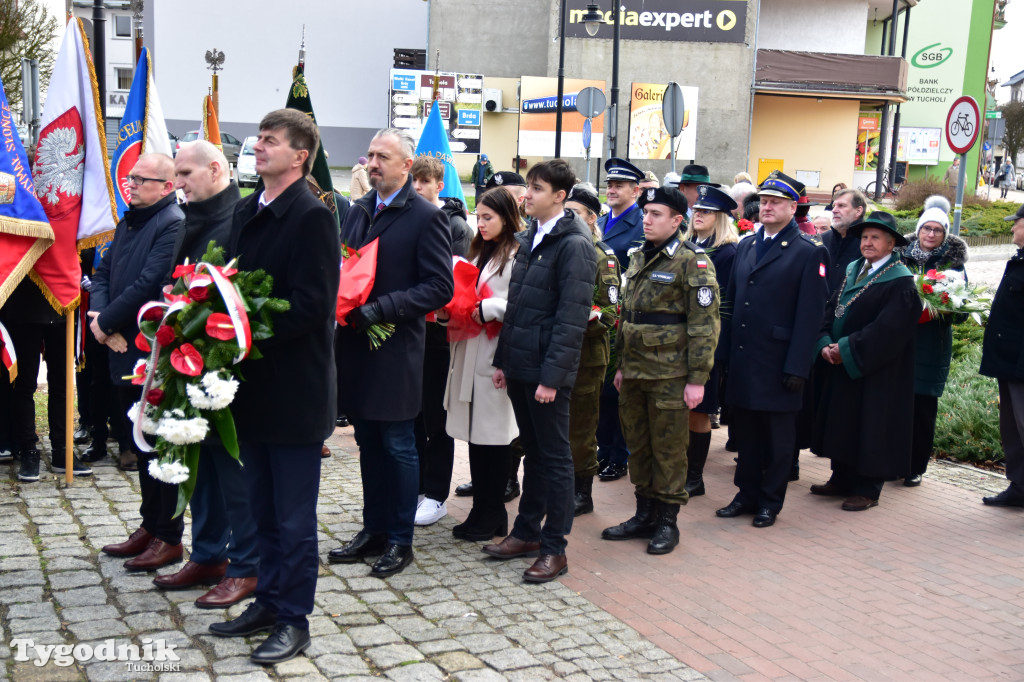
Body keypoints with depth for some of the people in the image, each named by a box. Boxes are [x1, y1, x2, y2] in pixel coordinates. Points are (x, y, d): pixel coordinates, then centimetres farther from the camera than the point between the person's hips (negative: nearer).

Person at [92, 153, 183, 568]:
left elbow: (149, 285, -22)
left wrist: (106, 320, -12)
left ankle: (169, 538, 11)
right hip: (125, 351, 9)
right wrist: (99, 314, -5)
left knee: (160, 447, 0)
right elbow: (103, 273, 14)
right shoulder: (129, 222, 14)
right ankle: (150, 527, 28)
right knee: (140, 444, 16)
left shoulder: (173, 225, -15)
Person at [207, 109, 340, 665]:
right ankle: (269, 601, 32)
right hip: (253, 384, 8)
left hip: (295, 389, -8)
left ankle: (293, 619, 16)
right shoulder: (246, 211, 11)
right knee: (263, 508, 19)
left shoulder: (313, 216, -14)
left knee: (293, 516, 4)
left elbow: (312, 305, -20)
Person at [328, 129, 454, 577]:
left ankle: (400, 539, 14)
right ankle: (373, 530, 26)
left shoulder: (426, 217, -8)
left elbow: (440, 288, -13)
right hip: (357, 344, 6)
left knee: (398, 446, 2)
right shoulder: (359, 211, 12)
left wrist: (380, 308, -20)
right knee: (368, 443, 14)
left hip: (396, 350, -6)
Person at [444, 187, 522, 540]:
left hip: (497, 352, -8)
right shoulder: (479, 253, 19)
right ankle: (482, 510, 18)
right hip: (469, 352, 8)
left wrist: (487, 309, -17)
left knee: (494, 433, -1)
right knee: (475, 431, 10)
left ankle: (492, 515, 10)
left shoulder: (518, 256, -10)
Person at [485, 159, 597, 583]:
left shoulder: (574, 245, -13)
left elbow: (572, 317, -17)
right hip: (520, 366, 8)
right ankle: (527, 532, 28)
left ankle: (554, 549, 11)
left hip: (547, 371, -8)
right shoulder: (528, 238, 13)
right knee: (532, 451, 17)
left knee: (555, 456, 2)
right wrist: (503, 359, 14)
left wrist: (551, 375, -20)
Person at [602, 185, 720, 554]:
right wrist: (622, 364, 19)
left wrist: (697, 378, -17)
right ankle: (644, 514, 27)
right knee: (638, 446, 14)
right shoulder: (638, 259, 12)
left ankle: (667, 521, 15)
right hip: (635, 372, 7)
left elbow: (705, 323, -14)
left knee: (668, 449, 3)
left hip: (670, 376, -7)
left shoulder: (692, 261, -11)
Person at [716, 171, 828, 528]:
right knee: (745, 431, 13)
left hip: (778, 362, -5)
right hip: (742, 361, 5)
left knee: (777, 436, 6)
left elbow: (809, 316, -10)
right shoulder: (746, 246, 13)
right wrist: (726, 351, 7)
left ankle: (771, 501, 18)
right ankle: (747, 494, 25)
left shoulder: (808, 253, -6)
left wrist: (797, 367, -15)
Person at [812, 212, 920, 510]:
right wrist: (826, 344, -9)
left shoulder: (900, 282, -13)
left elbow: (887, 330, -21)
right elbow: (831, 309, 7)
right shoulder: (852, 270, 10)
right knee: (841, 423, 14)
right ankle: (841, 480, 26)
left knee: (869, 428, 0)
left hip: (875, 372, -7)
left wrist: (846, 349, -20)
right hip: (841, 367, 7)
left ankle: (867, 490, 10)